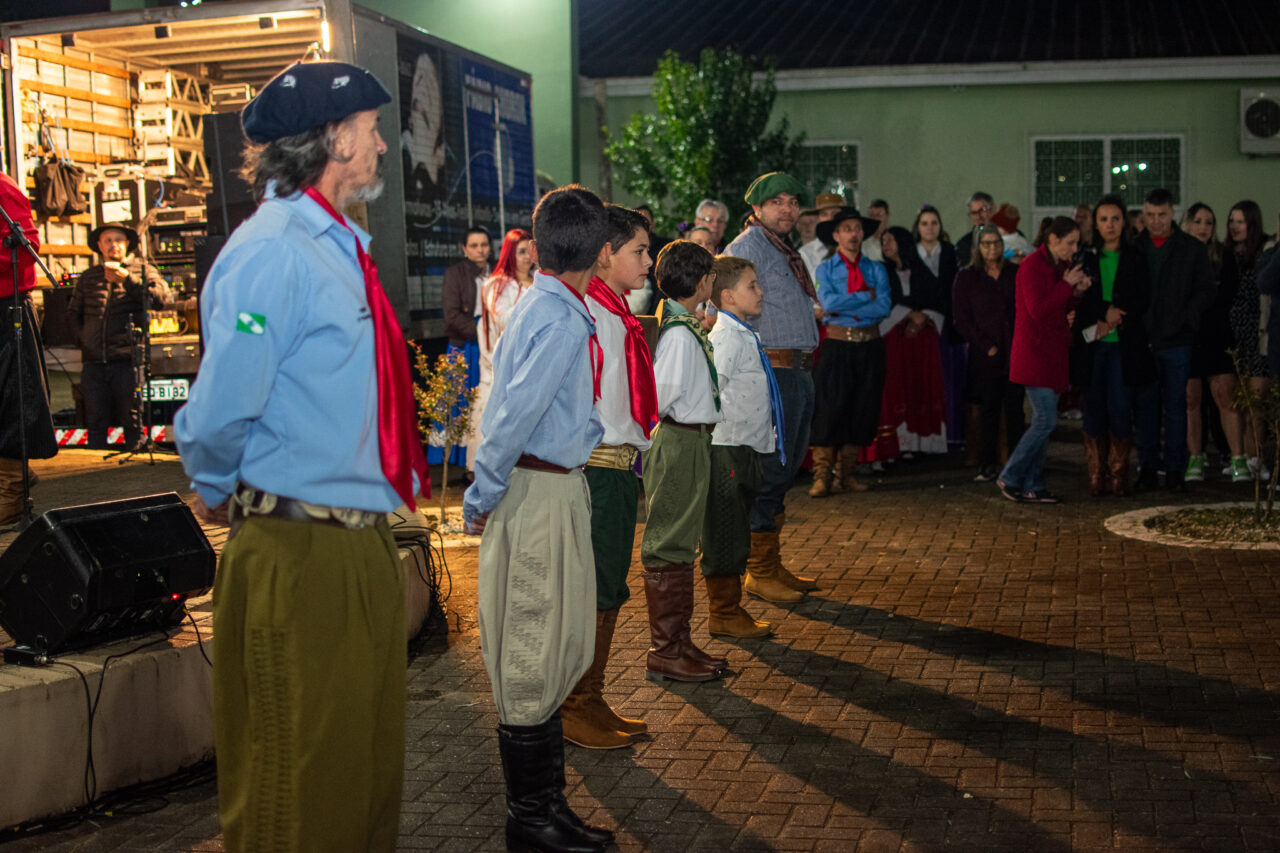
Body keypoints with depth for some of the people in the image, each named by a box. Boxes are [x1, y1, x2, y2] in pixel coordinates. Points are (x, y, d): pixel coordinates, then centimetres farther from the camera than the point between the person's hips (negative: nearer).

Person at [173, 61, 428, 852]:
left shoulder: (339, 247, 13)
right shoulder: (273, 252, -17)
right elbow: (219, 414, -21)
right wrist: (218, 494, -3)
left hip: (363, 544, 9)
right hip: (297, 554, -9)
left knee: (370, 766, 20)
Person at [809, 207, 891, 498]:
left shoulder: (876, 269, 10)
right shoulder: (825, 269, 5)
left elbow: (884, 306, -6)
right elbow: (829, 302, -13)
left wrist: (844, 308, -10)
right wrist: (866, 296, -7)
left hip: (870, 345, 3)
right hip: (837, 344, -3)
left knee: (863, 411, 4)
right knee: (829, 409, -7)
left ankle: (848, 474, 13)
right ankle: (821, 476, -3)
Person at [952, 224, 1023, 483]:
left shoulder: (1016, 274, 10)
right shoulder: (966, 278, 5)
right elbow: (962, 320, 1)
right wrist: (986, 346, -7)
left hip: (1016, 354, 2)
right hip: (986, 356, -1)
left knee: (1015, 408, 1)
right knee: (989, 409, -1)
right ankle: (987, 465, 5)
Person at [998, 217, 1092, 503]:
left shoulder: (1061, 266, 13)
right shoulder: (1032, 265, -13)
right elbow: (1038, 310, -20)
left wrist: (1077, 292, 0)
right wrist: (1067, 284, -16)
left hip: (1053, 351, 9)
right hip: (1035, 352, -9)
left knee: (1043, 421, 7)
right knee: (1045, 420, -12)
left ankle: (1032, 486, 11)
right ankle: (1010, 477, -1)